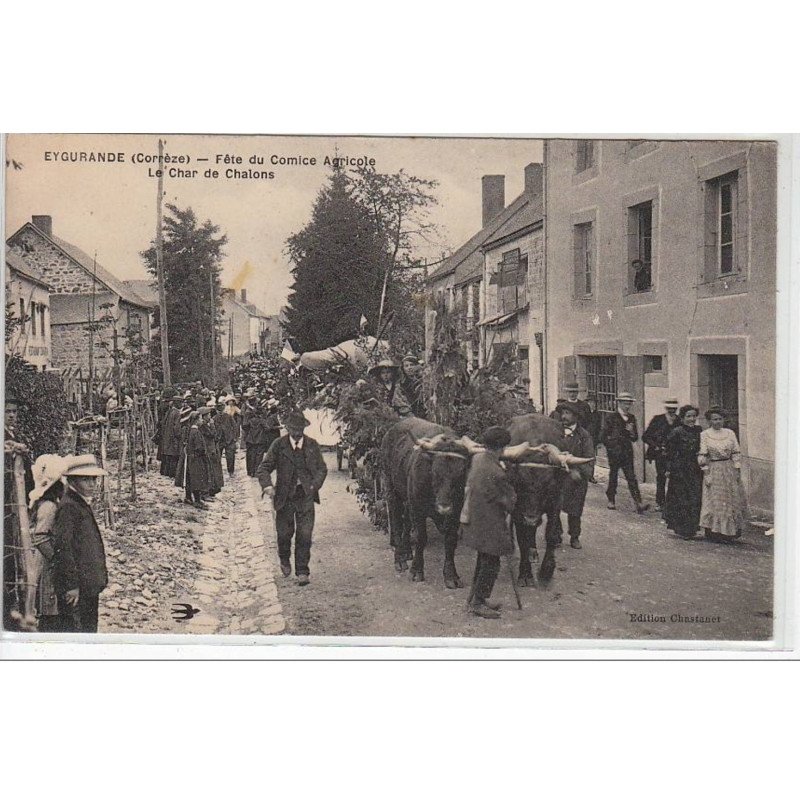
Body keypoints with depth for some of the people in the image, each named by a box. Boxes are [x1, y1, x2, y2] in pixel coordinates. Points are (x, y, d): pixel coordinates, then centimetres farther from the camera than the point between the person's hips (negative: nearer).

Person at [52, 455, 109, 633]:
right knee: (75, 629, -5)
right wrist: (71, 584, -21)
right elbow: (62, 547, -21)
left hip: (89, 586, 10)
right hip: (75, 590, -10)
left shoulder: (83, 504, 14)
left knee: (89, 630, 16)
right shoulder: (68, 507, -16)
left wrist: (100, 577, 18)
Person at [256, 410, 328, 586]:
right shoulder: (278, 445, -3)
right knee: (284, 533, 10)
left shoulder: (312, 445, 3)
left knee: (304, 535, -4)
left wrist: (314, 485, -6)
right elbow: (264, 468, -4)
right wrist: (267, 485, -22)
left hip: (306, 496, 1)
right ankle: (285, 560, 40)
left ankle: (302, 571, 6)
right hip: (285, 497, 0)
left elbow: (322, 469, 10)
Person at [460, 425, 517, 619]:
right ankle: (477, 603, 12)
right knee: (491, 564, 5)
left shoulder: (476, 458, -3)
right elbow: (510, 501, -14)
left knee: (483, 559, 22)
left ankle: (475, 597, 32)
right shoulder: (496, 473, -26)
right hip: (490, 524, -9)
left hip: (474, 519, 9)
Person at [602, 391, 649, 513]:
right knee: (613, 477, 6)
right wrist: (611, 447, -6)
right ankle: (611, 500, 23)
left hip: (627, 453, 3)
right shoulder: (611, 418, -3)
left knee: (632, 478, -5)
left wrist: (632, 432, -6)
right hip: (614, 453, -3)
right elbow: (604, 436, -1)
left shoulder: (631, 418, 11)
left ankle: (638, 503, -13)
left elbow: (635, 438, 14)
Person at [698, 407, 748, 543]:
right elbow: (702, 455, -4)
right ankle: (714, 532, 2)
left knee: (733, 501, 5)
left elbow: (736, 453, 7)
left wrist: (737, 470, 0)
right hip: (713, 471, -3)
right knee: (714, 502, -4)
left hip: (730, 471, 3)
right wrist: (706, 473, -9)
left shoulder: (730, 433, 7)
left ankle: (730, 533, 16)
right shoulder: (705, 435, -2)